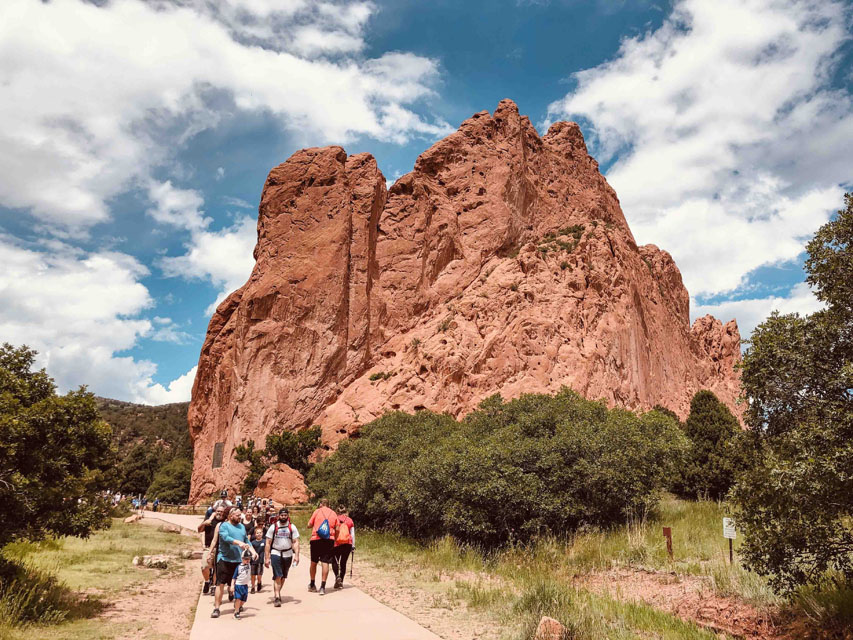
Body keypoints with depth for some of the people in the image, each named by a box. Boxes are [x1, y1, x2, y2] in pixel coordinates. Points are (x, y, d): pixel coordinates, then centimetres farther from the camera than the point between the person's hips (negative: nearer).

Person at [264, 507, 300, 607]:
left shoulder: (292, 527, 0)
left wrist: (296, 555, -14)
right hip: (275, 554, -2)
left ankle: (278, 593, 32)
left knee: (283, 576, 12)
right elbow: (268, 543, 0)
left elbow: (295, 542, -2)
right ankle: (277, 598, -9)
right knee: (277, 576, -11)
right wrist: (267, 558, -4)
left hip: (288, 554, 2)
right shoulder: (273, 527, -2)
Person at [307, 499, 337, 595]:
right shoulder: (333, 513, 9)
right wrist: (335, 540, 14)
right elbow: (337, 529, 4)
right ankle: (322, 587, -7)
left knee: (313, 562, 14)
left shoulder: (317, 511, 4)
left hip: (316, 539, -1)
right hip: (329, 540, 1)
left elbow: (309, 525, 4)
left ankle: (312, 585, 27)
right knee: (325, 562, -1)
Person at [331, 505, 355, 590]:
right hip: (347, 543, 2)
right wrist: (353, 545, 11)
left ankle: (337, 576, -13)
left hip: (337, 543, -2)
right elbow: (352, 534, 8)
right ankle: (341, 582, 11)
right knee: (343, 562, 12)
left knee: (334, 561, 11)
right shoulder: (350, 520, 9)